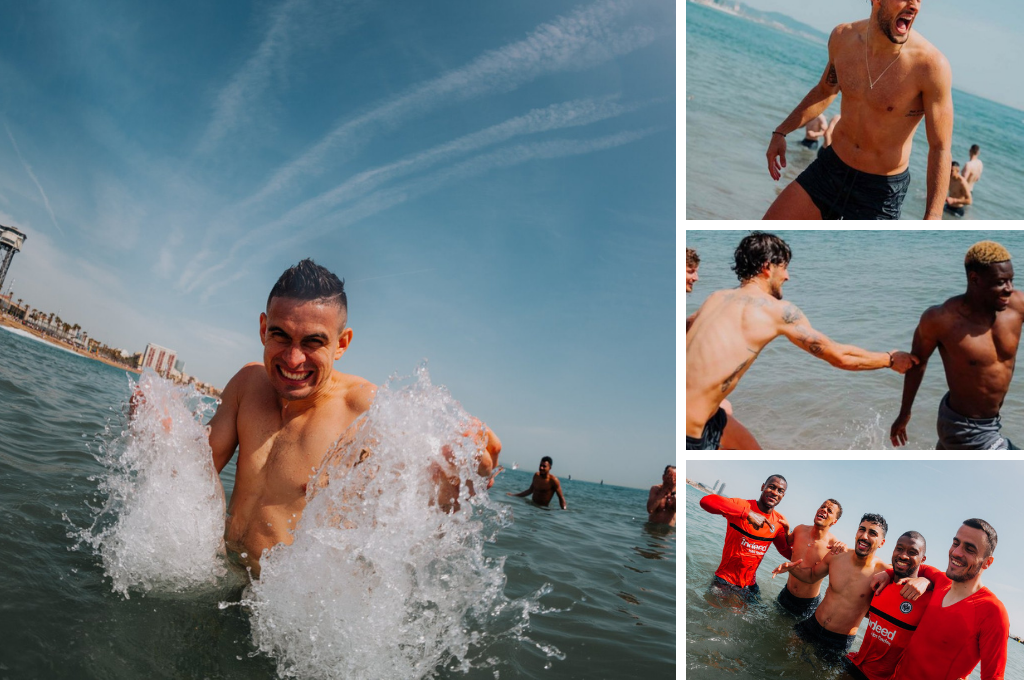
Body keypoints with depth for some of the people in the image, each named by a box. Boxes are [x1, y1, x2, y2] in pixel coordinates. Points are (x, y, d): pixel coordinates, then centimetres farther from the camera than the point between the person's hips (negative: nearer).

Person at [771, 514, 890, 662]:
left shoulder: (882, 573, -21)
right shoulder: (836, 556, -8)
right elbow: (812, 576, 10)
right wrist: (791, 568, -8)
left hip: (839, 641, -3)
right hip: (812, 626, 3)